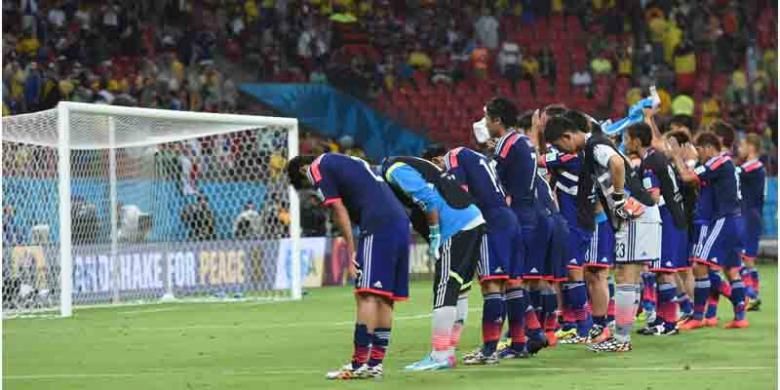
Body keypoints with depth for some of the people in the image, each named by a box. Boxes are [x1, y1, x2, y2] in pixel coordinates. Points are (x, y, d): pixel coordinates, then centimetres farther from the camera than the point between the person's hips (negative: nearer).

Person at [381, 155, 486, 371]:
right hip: (473, 221, 10)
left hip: (457, 228, -10)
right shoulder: (409, 167, 22)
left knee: (445, 291, -8)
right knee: (458, 291, 12)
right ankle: (448, 351, 17)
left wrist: (435, 235, -10)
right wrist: (436, 238, 15)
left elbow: (429, 199, -17)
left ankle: (440, 355, -8)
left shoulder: (395, 171, -7)